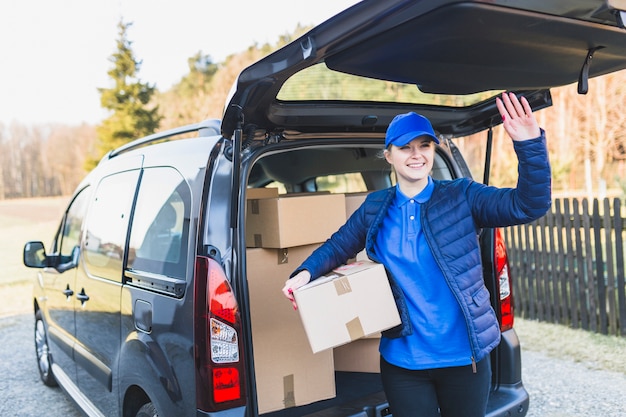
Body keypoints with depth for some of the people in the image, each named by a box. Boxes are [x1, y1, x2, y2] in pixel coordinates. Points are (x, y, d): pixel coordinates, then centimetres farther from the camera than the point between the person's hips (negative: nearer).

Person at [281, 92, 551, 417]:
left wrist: (530, 144, -26)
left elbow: (529, 205, -13)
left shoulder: (462, 197, -5)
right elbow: (338, 246, 14)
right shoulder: (375, 208, 2)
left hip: (464, 357, -1)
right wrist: (306, 272, -4)